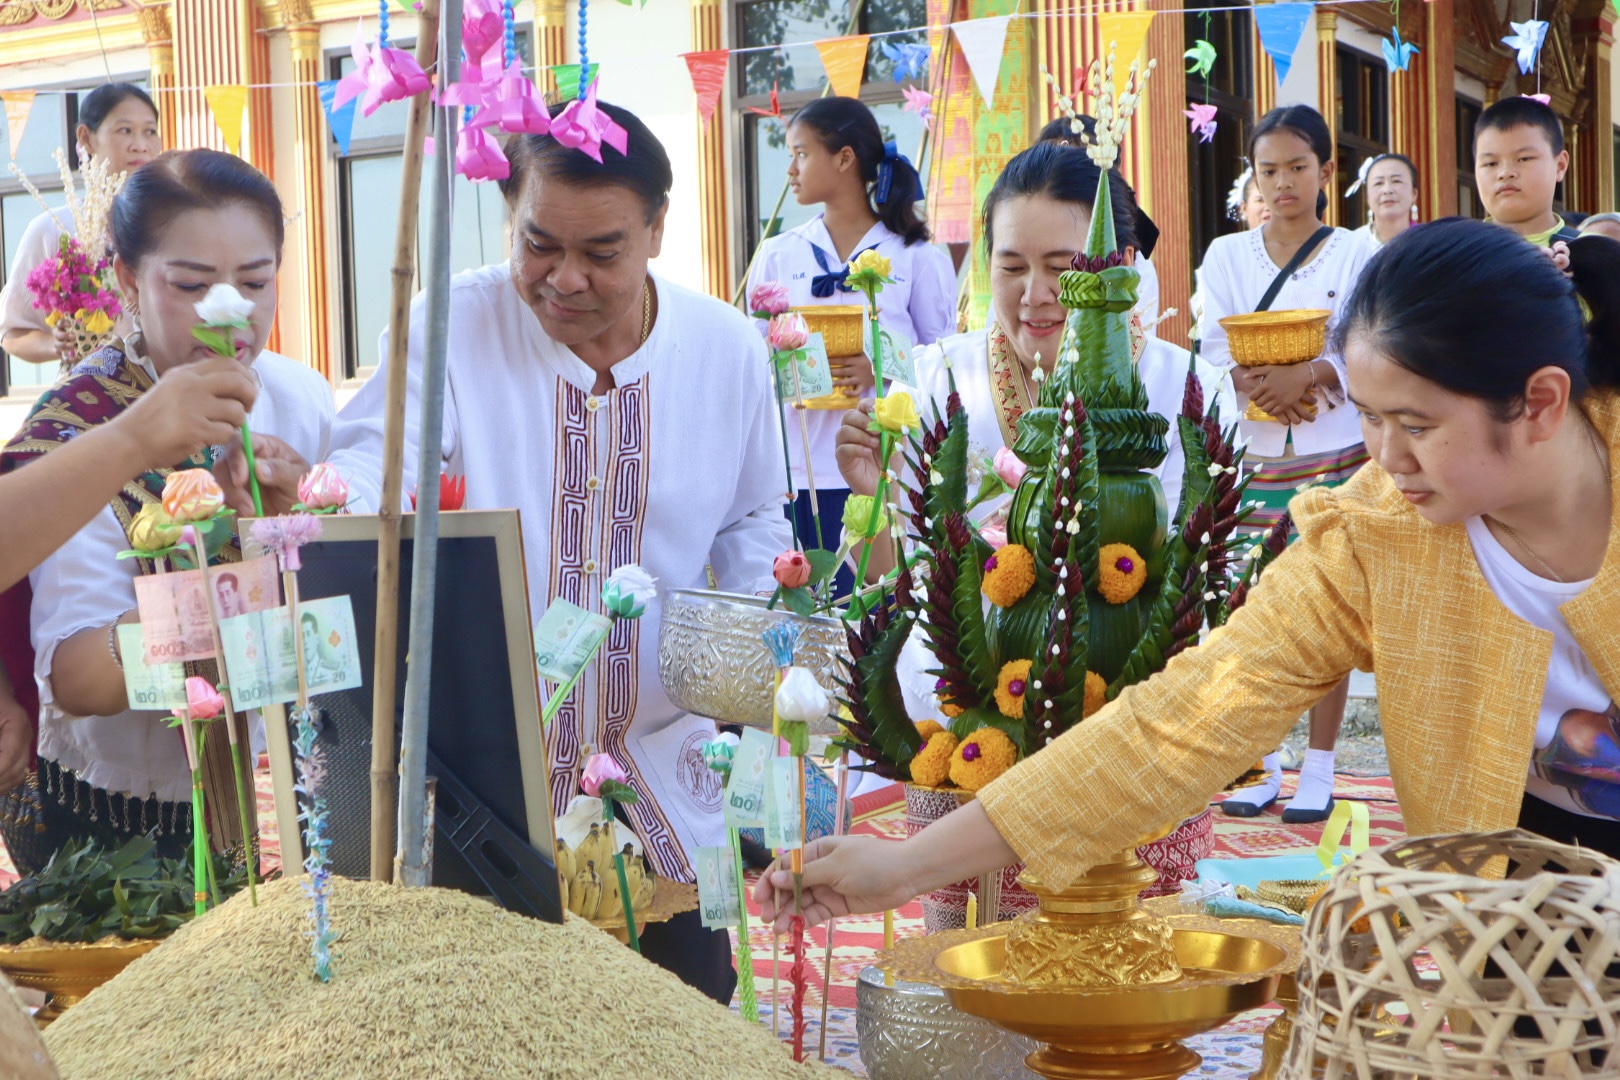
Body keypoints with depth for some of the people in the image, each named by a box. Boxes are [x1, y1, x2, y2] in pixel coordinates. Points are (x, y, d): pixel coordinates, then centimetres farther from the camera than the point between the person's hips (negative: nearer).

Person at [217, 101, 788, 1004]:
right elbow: (375, 473, -19)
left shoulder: (729, 347, 0)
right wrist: (303, 492, -41)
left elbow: (752, 523, 12)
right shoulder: (450, 328, -9)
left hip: (665, 777, 3)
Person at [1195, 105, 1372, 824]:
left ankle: (1318, 770, 9)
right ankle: (1261, 763, 14)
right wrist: (1259, 384, -20)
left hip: (1333, 458, -2)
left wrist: (1308, 376, -24)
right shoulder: (1226, 255, 9)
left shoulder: (1355, 255, 3)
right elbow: (1212, 350, -1)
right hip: (1250, 457, 2)